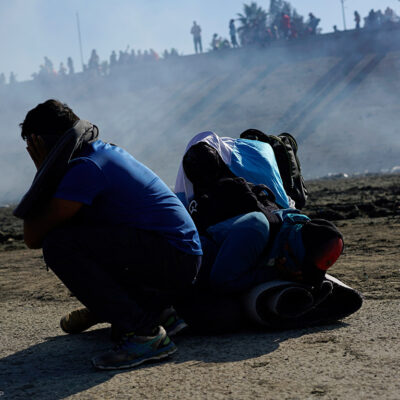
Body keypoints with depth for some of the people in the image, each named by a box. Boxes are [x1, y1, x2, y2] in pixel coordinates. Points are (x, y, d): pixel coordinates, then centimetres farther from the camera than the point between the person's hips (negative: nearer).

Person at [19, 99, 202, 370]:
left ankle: (143, 334, -17)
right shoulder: (109, 152, 16)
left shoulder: (86, 168, -15)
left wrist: (44, 175, -4)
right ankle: (155, 312, 16)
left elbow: (33, 237, -14)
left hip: (173, 258, -10)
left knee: (58, 244, -19)